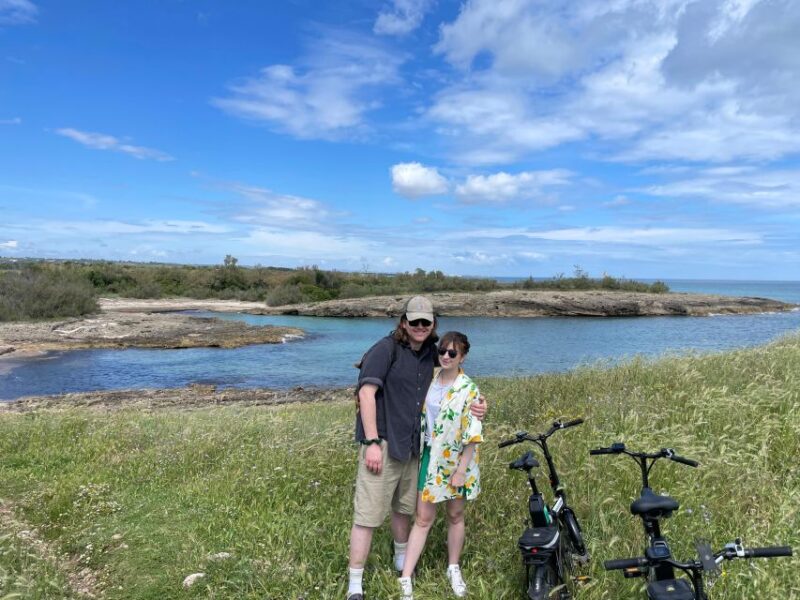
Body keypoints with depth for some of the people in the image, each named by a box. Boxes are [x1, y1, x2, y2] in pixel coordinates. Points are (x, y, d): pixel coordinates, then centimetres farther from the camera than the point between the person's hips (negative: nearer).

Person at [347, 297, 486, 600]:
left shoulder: (432, 353, 8)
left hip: (413, 446, 6)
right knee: (368, 514, -2)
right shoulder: (386, 349, -11)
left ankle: (403, 561, 44)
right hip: (383, 444, -6)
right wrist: (372, 443, -20)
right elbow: (367, 394, -16)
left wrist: (473, 408, -5)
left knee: (403, 507, 22)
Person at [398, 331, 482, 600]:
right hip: (429, 456, 3)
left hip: (454, 460, -3)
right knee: (423, 518, 5)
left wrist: (462, 469, -16)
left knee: (455, 515, 14)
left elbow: (472, 435, -13)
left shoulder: (469, 390, -13)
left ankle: (454, 569, 35)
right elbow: (419, 415, 13)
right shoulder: (429, 380, 0)